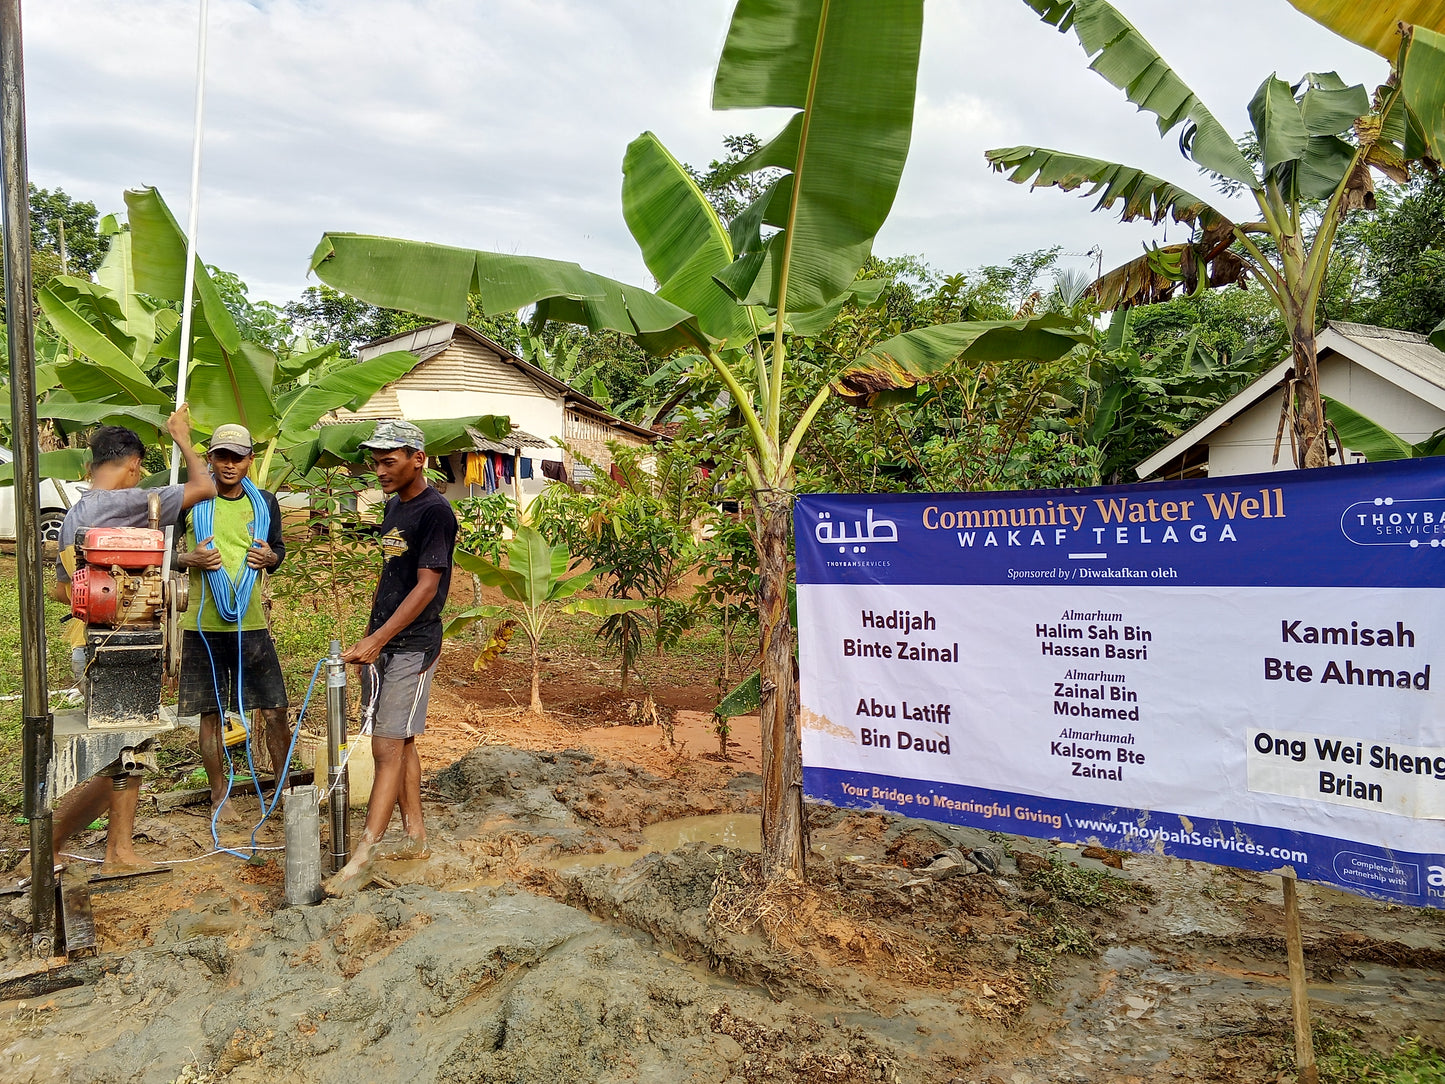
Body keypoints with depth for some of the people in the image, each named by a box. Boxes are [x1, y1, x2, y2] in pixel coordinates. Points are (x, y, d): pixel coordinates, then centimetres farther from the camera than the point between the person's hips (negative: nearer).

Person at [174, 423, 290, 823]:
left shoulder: (264, 502, 6)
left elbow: (278, 548, 18)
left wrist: (271, 558, -5)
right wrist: (189, 558, -16)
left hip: (251, 624, 2)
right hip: (204, 625, -2)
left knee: (275, 710, 2)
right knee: (211, 714, 8)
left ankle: (284, 790, 19)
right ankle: (219, 798, 22)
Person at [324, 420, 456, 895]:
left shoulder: (435, 511, -14)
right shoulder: (394, 505, 14)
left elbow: (426, 587, -19)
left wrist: (379, 639, -22)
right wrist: (370, 634, 17)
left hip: (412, 645, -9)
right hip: (381, 642, 9)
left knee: (388, 747, -8)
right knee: (400, 743, 12)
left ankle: (363, 857, -6)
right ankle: (415, 836, 22)